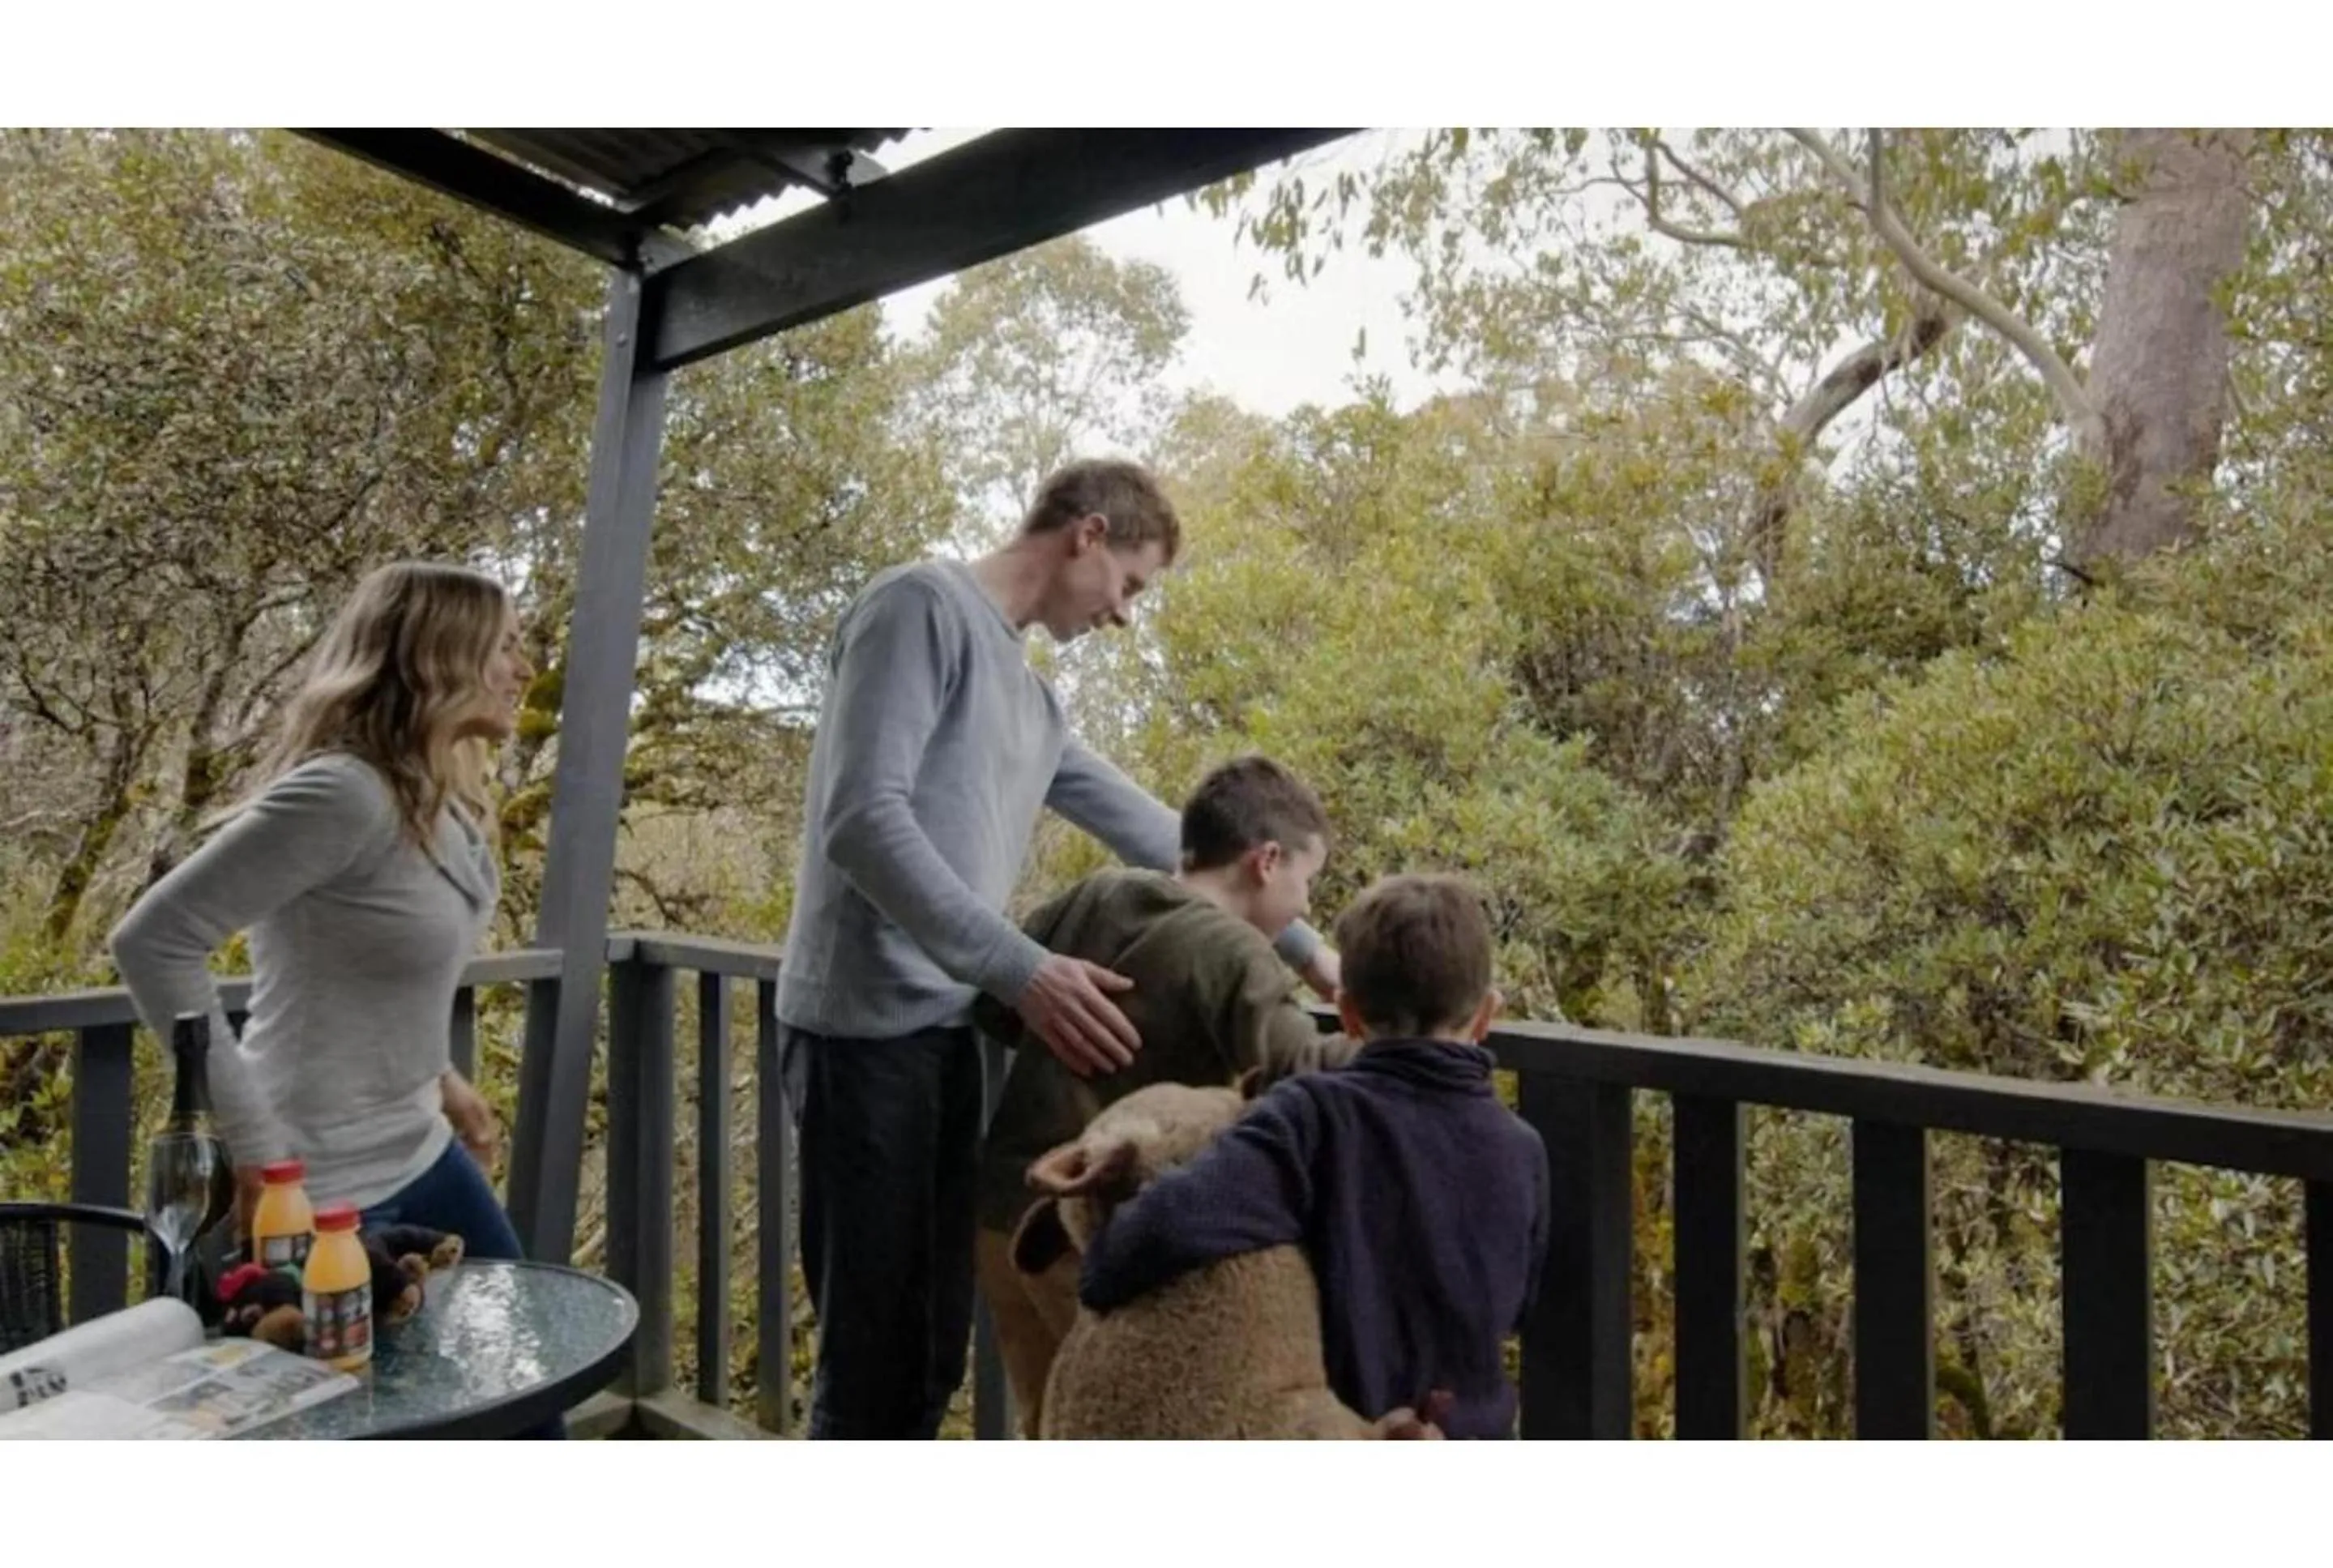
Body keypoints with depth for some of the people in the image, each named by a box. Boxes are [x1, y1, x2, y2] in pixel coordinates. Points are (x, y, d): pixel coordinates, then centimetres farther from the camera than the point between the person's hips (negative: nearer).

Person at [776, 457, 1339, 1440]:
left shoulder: (1030, 696, 18)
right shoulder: (925, 605, -7)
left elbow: (1154, 836, 22)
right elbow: (864, 819, -19)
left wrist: (1299, 946, 22)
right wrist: (1023, 971, -24)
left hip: (946, 1031, 8)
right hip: (869, 1029, -8)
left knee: (930, 1352, 14)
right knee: (874, 1349, -1)